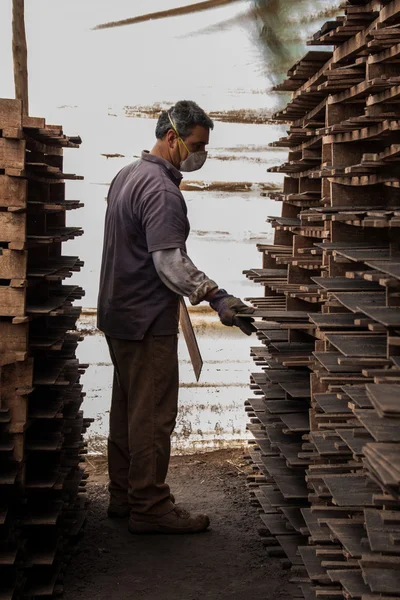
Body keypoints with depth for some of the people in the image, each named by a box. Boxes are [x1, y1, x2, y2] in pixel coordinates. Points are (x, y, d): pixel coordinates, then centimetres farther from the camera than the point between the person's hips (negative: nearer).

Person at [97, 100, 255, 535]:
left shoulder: (127, 175, 13)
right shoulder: (162, 191, -19)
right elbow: (171, 263, -27)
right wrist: (219, 300, -31)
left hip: (118, 315, 10)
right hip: (148, 321, -10)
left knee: (126, 408, 16)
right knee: (153, 415, -3)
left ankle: (123, 495, 25)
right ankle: (149, 507, 3)